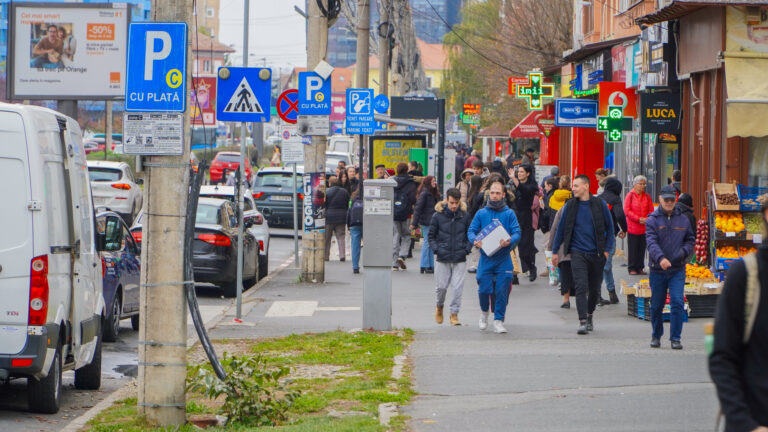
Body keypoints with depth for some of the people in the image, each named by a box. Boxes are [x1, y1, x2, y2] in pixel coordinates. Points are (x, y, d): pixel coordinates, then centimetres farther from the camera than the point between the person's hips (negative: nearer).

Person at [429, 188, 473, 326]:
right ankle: (439, 306, 33)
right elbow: (431, 235, 5)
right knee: (441, 286, 5)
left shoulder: (465, 216, 0)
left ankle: (454, 313, 6)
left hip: (460, 259, 0)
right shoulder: (438, 216, -3)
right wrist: (436, 250, -7)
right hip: (442, 259, 0)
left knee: (457, 288, -3)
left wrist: (467, 249, -2)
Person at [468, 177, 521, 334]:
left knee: (501, 291, -4)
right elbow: (471, 231, 3)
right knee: (484, 290, -3)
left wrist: (509, 241, -24)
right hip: (485, 258, 0)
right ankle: (484, 312, 26)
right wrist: (475, 241, -19)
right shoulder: (481, 213, 8)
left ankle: (498, 321, 5)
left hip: (503, 259, 0)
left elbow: (517, 233, -2)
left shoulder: (509, 213, 5)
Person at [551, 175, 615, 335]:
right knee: (581, 286, -14)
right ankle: (583, 321, -17)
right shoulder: (570, 206, 2)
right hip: (578, 252, -1)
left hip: (596, 254, 1)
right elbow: (561, 229, 9)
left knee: (595, 289, 11)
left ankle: (589, 314, 34)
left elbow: (609, 228, 7)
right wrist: (555, 251, 9)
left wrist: (607, 249, -1)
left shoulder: (600, 205, 0)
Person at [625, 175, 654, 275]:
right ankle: (632, 268, 5)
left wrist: (646, 219, -10)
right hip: (632, 227, -4)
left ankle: (640, 268, 14)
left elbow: (651, 210, 9)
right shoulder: (630, 196, -2)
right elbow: (627, 211, -7)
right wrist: (638, 219, -15)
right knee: (633, 248, -1)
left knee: (642, 249, 6)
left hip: (644, 227, 4)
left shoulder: (647, 197, 10)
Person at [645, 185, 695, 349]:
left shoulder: (683, 220, 8)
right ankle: (656, 336, 28)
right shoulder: (652, 220, -2)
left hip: (678, 269, 1)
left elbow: (691, 239, 17)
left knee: (677, 303, -11)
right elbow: (651, 242, -15)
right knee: (656, 305, 9)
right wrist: (660, 258, -33)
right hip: (657, 270, -1)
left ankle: (675, 338, -8)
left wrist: (683, 251, -5)